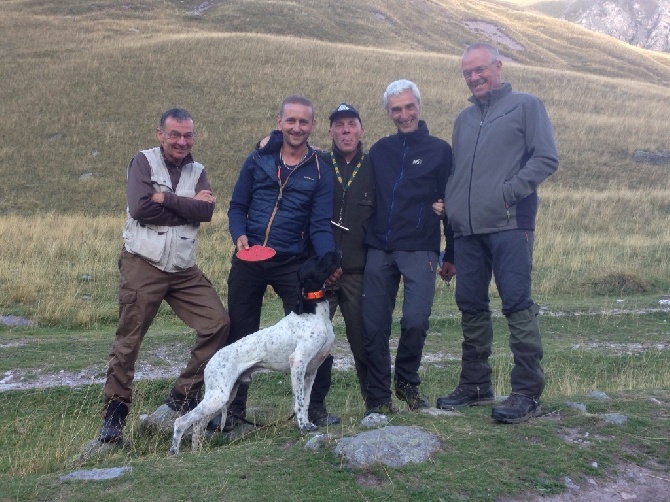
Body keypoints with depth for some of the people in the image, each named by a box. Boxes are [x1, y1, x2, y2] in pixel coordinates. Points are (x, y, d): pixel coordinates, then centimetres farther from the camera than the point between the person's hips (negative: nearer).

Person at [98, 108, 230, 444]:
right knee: (128, 342, -2)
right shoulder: (143, 162, -1)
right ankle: (115, 411, 14)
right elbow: (141, 209, -17)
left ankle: (184, 395, 12)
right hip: (142, 265, -5)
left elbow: (207, 211, -7)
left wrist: (165, 197, -14)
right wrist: (188, 206, -10)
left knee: (219, 323, -2)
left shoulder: (197, 172, 12)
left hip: (184, 269, 5)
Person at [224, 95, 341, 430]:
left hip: (293, 264, -1)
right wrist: (239, 235, -13)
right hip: (249, 260, 1)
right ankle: (233, 407, 23)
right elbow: (237, 206, 8)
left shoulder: (320, 172, 1)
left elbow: (321, 225, -7)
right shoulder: (258, 160, 4)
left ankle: (316, 406, 16)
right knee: (239, 334, 7)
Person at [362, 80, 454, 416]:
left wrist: (451, 255, 2)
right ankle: (377, 398, 13)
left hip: (419, 250, -3)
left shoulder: (439, 150, 5)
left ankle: (407, 382, 13)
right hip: (378, 249, 3)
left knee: (415, 320, -14)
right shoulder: (379, 150, 13)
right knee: (374, 326, 0)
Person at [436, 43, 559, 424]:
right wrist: (451, 206, 10)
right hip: (467, 229, 6)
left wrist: (508, 192, -13)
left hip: (510, 225, -6)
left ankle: (528, 392, -3)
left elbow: (547, 158, -4)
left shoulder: (525, 106, 5)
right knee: (471, 306, 9)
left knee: (518, 304, -9)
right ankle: (475, 385, 19)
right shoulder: (464, 119, 22)